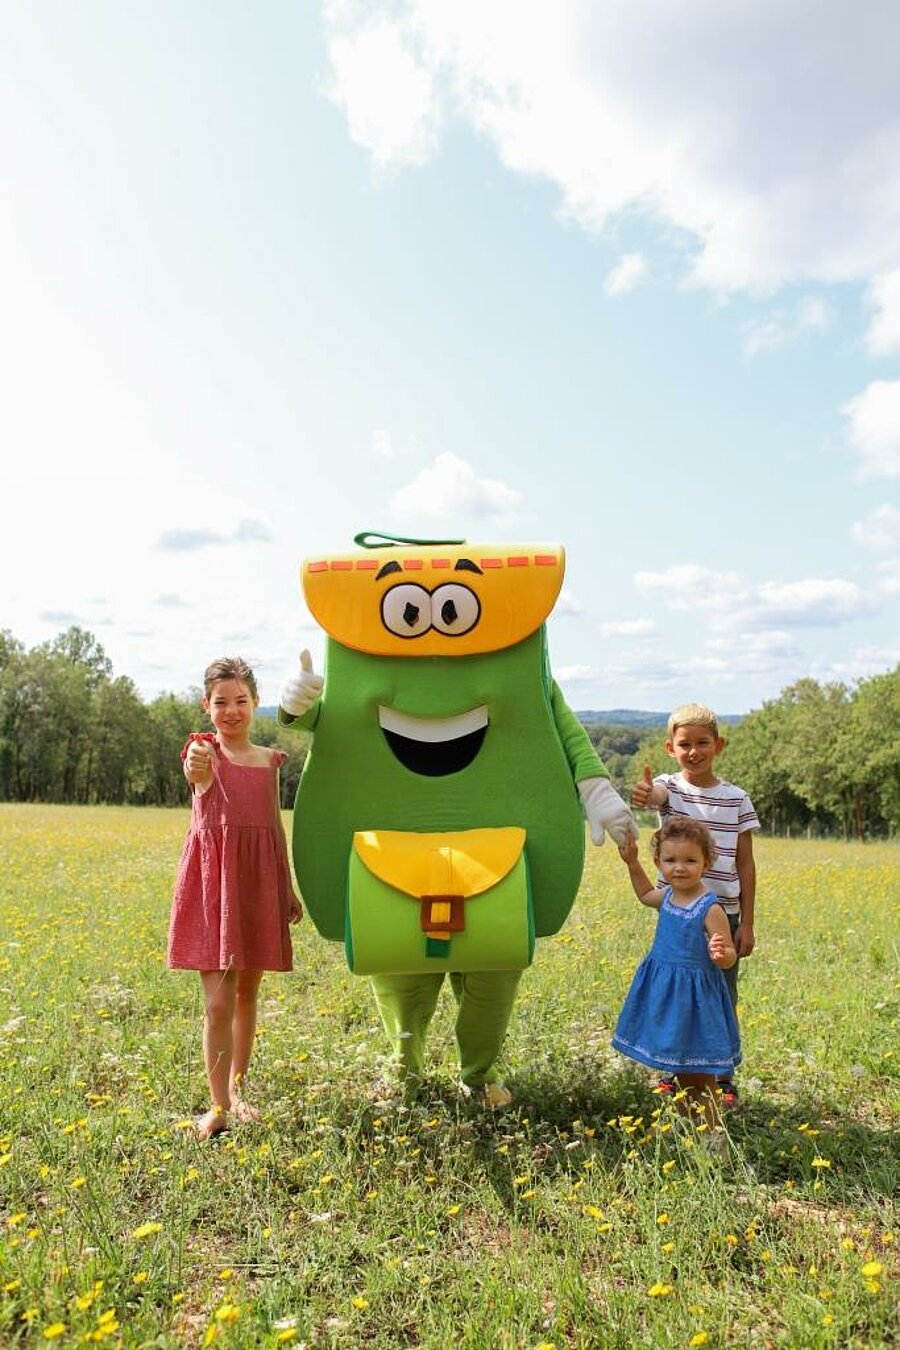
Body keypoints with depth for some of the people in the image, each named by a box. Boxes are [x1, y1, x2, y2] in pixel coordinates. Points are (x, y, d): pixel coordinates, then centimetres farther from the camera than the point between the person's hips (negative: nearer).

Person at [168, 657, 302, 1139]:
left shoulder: (269, 760, 8)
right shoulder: (204, 749, -5)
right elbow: (202, 780, -30)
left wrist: (289, 889, 14)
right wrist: (196, 771, -54)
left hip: (260, 882, 4)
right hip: (213, 881, -4)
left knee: (247, 993, 14)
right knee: (217, 1002, -4)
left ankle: (237, 1088, 30)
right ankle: (218, 1106, 8)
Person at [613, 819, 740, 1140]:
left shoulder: (710, 908, -19)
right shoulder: (668, 895, 2)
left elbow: (729, 958, -15)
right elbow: (645, 895, 26)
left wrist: (720, 954, -38)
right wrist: (631, 863, 19)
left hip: (694, 995, -7)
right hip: (664, 992, 7)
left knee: (699, 1076, 0)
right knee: (678, 1071, 19)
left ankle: (713, 1135, 13)